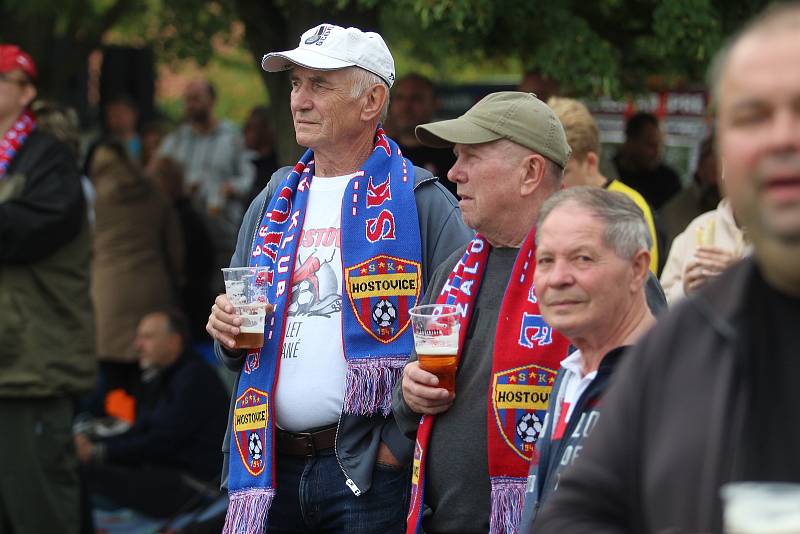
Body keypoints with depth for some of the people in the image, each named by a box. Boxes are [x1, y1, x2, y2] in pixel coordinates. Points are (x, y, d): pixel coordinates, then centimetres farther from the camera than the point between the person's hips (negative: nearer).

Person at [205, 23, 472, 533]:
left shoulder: (422, 203, -4)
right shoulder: (274, 204, 15)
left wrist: (402, 442, -14)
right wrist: (228, 333, 1)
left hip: (370, 474, -5)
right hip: (275, 468, 5)